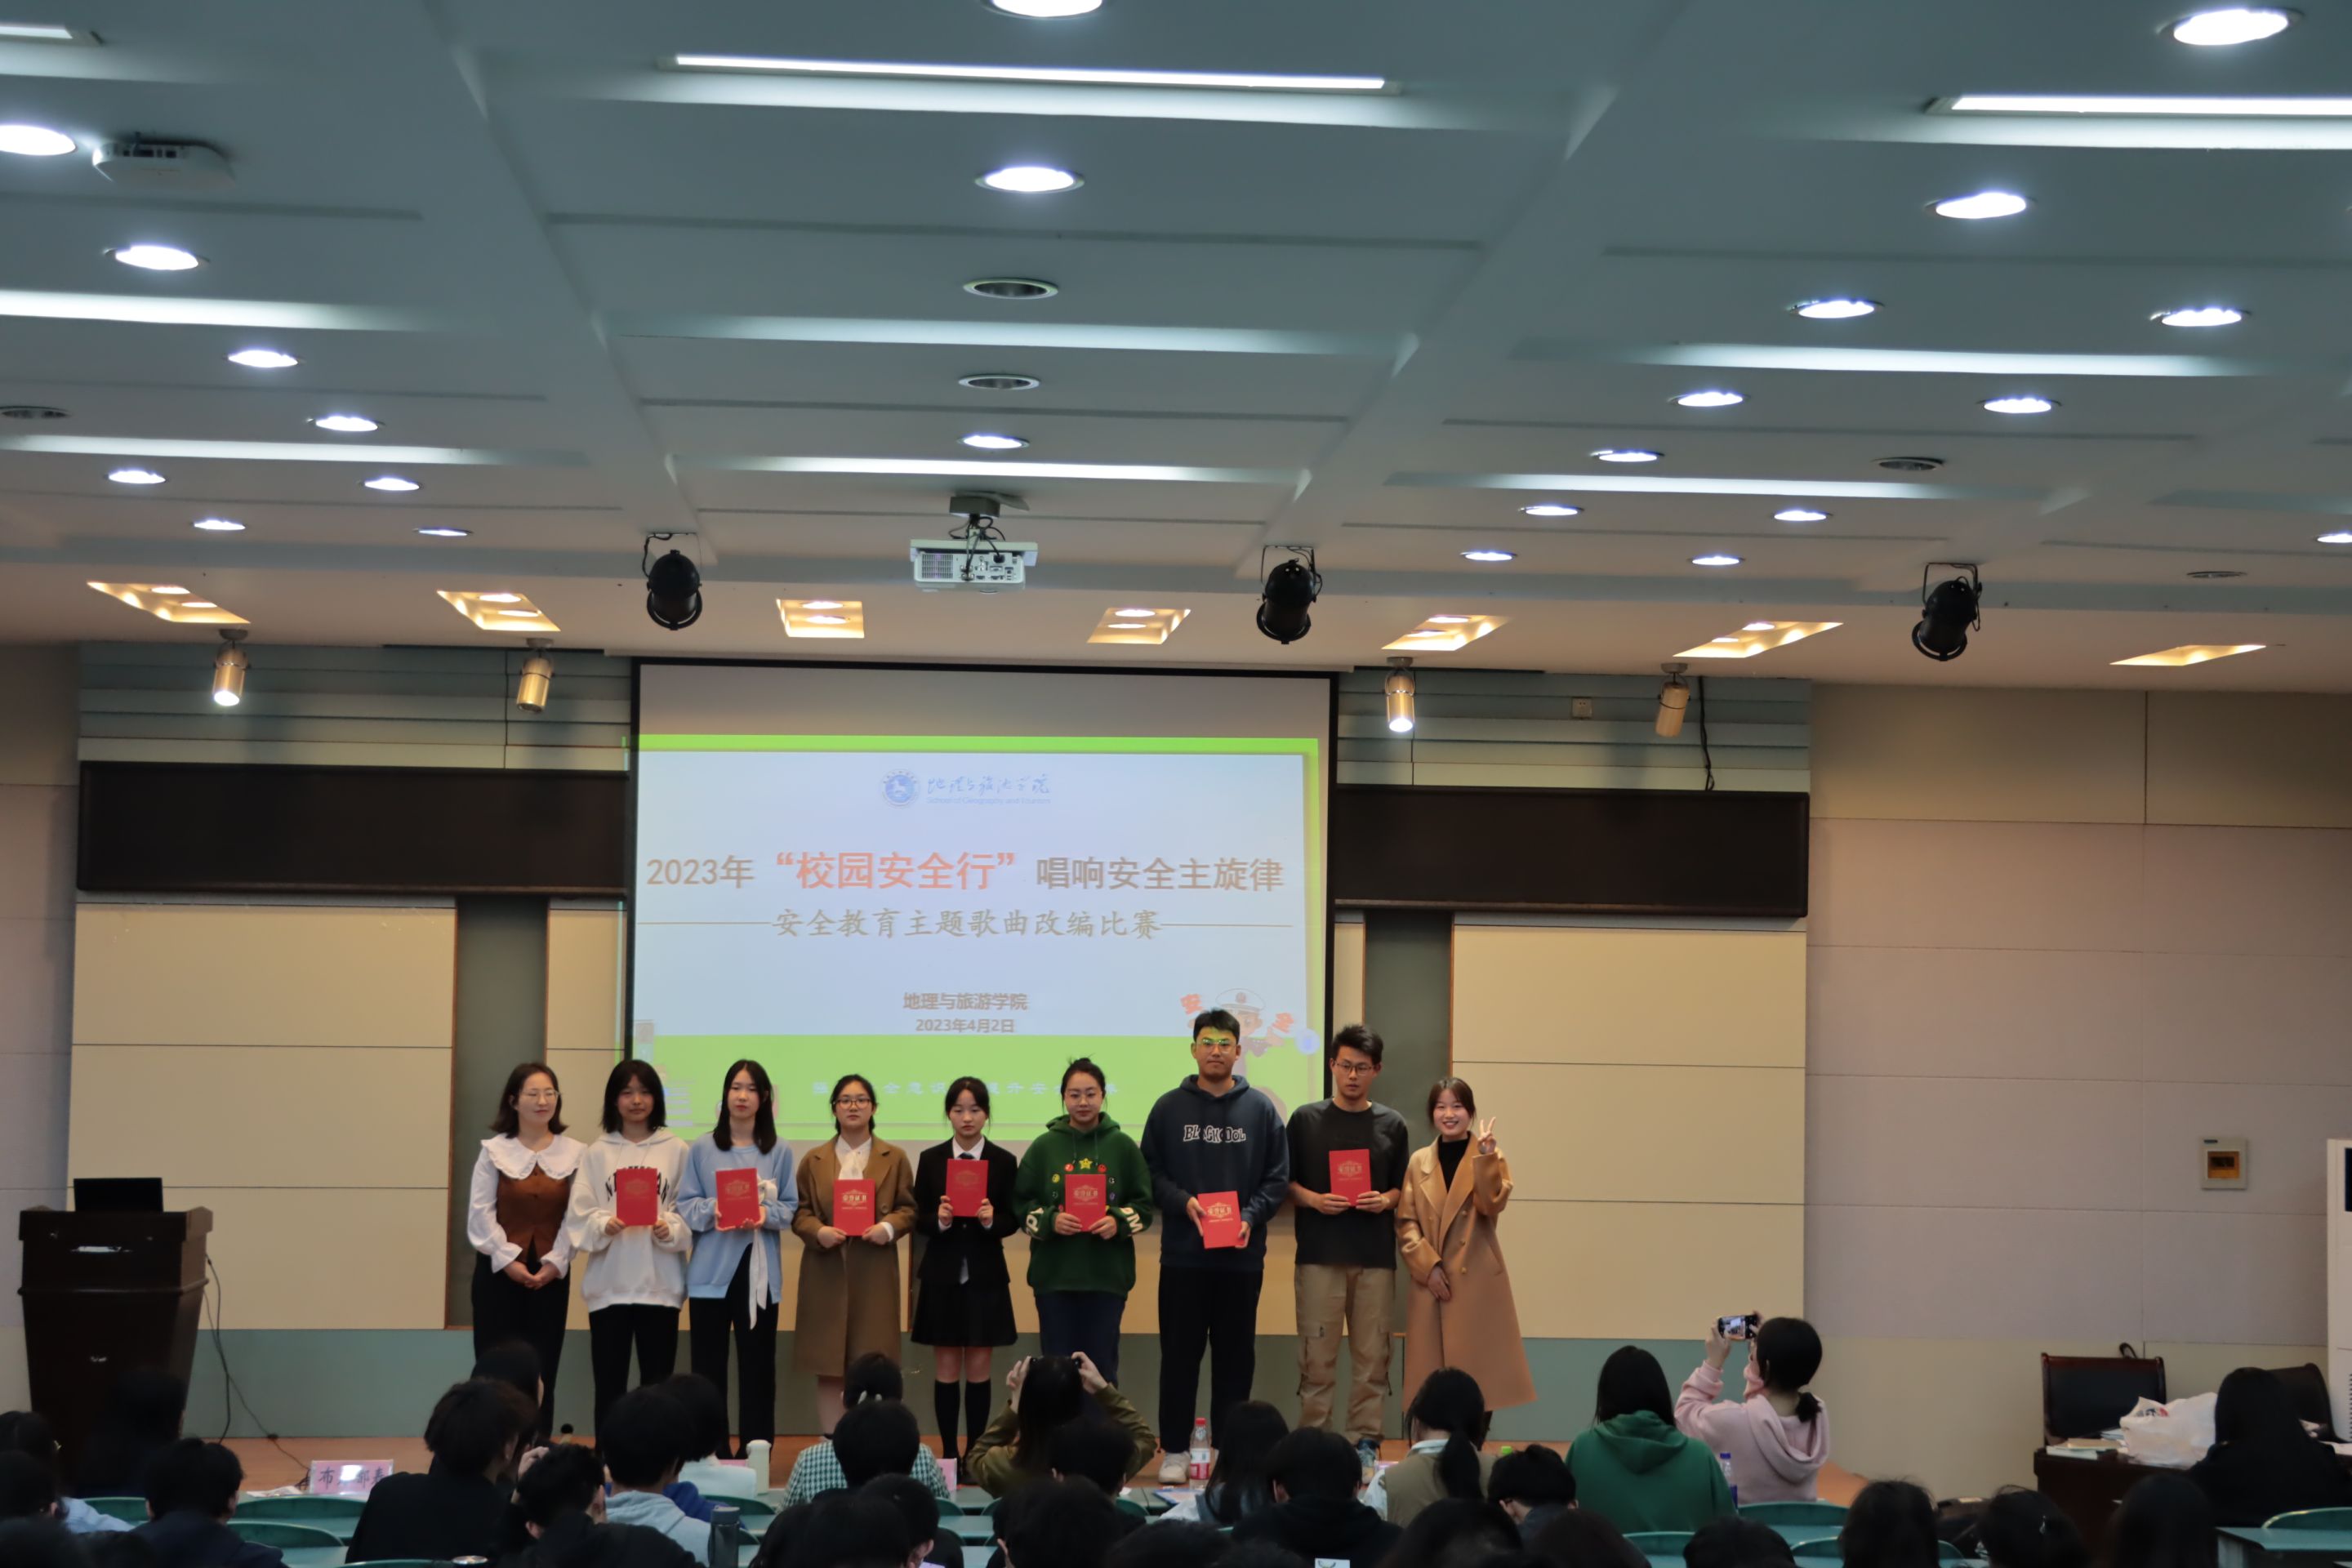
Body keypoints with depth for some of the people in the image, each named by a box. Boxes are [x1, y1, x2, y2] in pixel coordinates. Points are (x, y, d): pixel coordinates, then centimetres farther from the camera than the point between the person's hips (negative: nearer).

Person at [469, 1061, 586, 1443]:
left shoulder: (575, 1153, 2)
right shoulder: (494, 1150, 0)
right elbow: (480, 1214, -4)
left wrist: (555, 1262, -10)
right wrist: (508, 1260, -11)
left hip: (550, 1274, 1)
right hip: (499, 1270, -1)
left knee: (542, 1369, 3)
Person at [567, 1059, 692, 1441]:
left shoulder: (676, 1151, 4)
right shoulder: (596, 1153, 6)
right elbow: (579, 1216, 0)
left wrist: (671, 1230, -17)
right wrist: (604, 1226, -19)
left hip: (659, 1283, 0)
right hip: (608, 1283, 0)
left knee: (657, 1384, 4)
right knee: (609, 1384, 3)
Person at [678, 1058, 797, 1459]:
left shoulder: (780, 1151, 4)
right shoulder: (702, 1148, 2)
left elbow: (790, 1207, 4)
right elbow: (684, 1205, 2)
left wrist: (766, 1213, -16)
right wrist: (712, 1210, -17)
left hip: (760, 1272, 0)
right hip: (711, 1271, 0)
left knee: (757, 1364, 4)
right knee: (708, 1364, 2)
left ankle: (755, 1453, 10)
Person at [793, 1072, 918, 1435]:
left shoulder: (895, 1158, 7)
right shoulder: (814, 1160, 9)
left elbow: (908, 1209, 7)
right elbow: (798, 1212, 7)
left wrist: (889, 1227, -13)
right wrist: (817, 1231, -13)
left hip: (874, 1276, -1)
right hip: (827, 1274, 1)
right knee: (827, 1368, 2)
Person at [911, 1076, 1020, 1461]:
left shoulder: (1004, 1162, 1)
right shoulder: (931, 1160, 3)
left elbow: (1012, 1220, 1)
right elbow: (919, 1220, 2)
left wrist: (992, 1220, -20)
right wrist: (939, 1220, -18)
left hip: (985, 1275, 0)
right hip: (942, 1274, 0)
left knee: (979, 1369, 4)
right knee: (946, 1369, 4)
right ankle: (948, 1454, 11)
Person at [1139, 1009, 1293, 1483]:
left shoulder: (1261, 1109, 4)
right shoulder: (1169, 1108, 4)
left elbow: (1277, 1178, 3)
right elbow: (1150, 1173, 3)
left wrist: (1251, 1217, -12)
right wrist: (1183, 1201, -13)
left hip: (1243, 1256, 1)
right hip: (1182, 1253, 0)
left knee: (1235, 1355, 7)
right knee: (1180, 1353, 3)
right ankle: (1174, 1449, 10)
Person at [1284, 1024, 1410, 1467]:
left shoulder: (1392, 1126, 9)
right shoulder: (1306, 1120, 5)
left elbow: (1403, 1189, 13)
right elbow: (1284, 1183, 6)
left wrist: (1386, 1200, -8)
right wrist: (1314, 1200, -12)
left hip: (1375, 1256, 2)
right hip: (1319, 1254, -2)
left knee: (1371, 1355, 3)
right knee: (1317, 1356, -1)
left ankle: (1364, 1439, 12)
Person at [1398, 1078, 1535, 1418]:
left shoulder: (1489, 1158, 4)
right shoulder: (1419, 1162, 8)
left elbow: (1492, 1204, -14)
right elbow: (1405, 1223, 4)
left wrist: (1485, 1154, -22)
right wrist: (1428, 1265, -9)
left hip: (1477, 1281, -2)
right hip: (1430, 1280, 2)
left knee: (1477, 1369, -3)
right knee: (1432, 1375, 1)